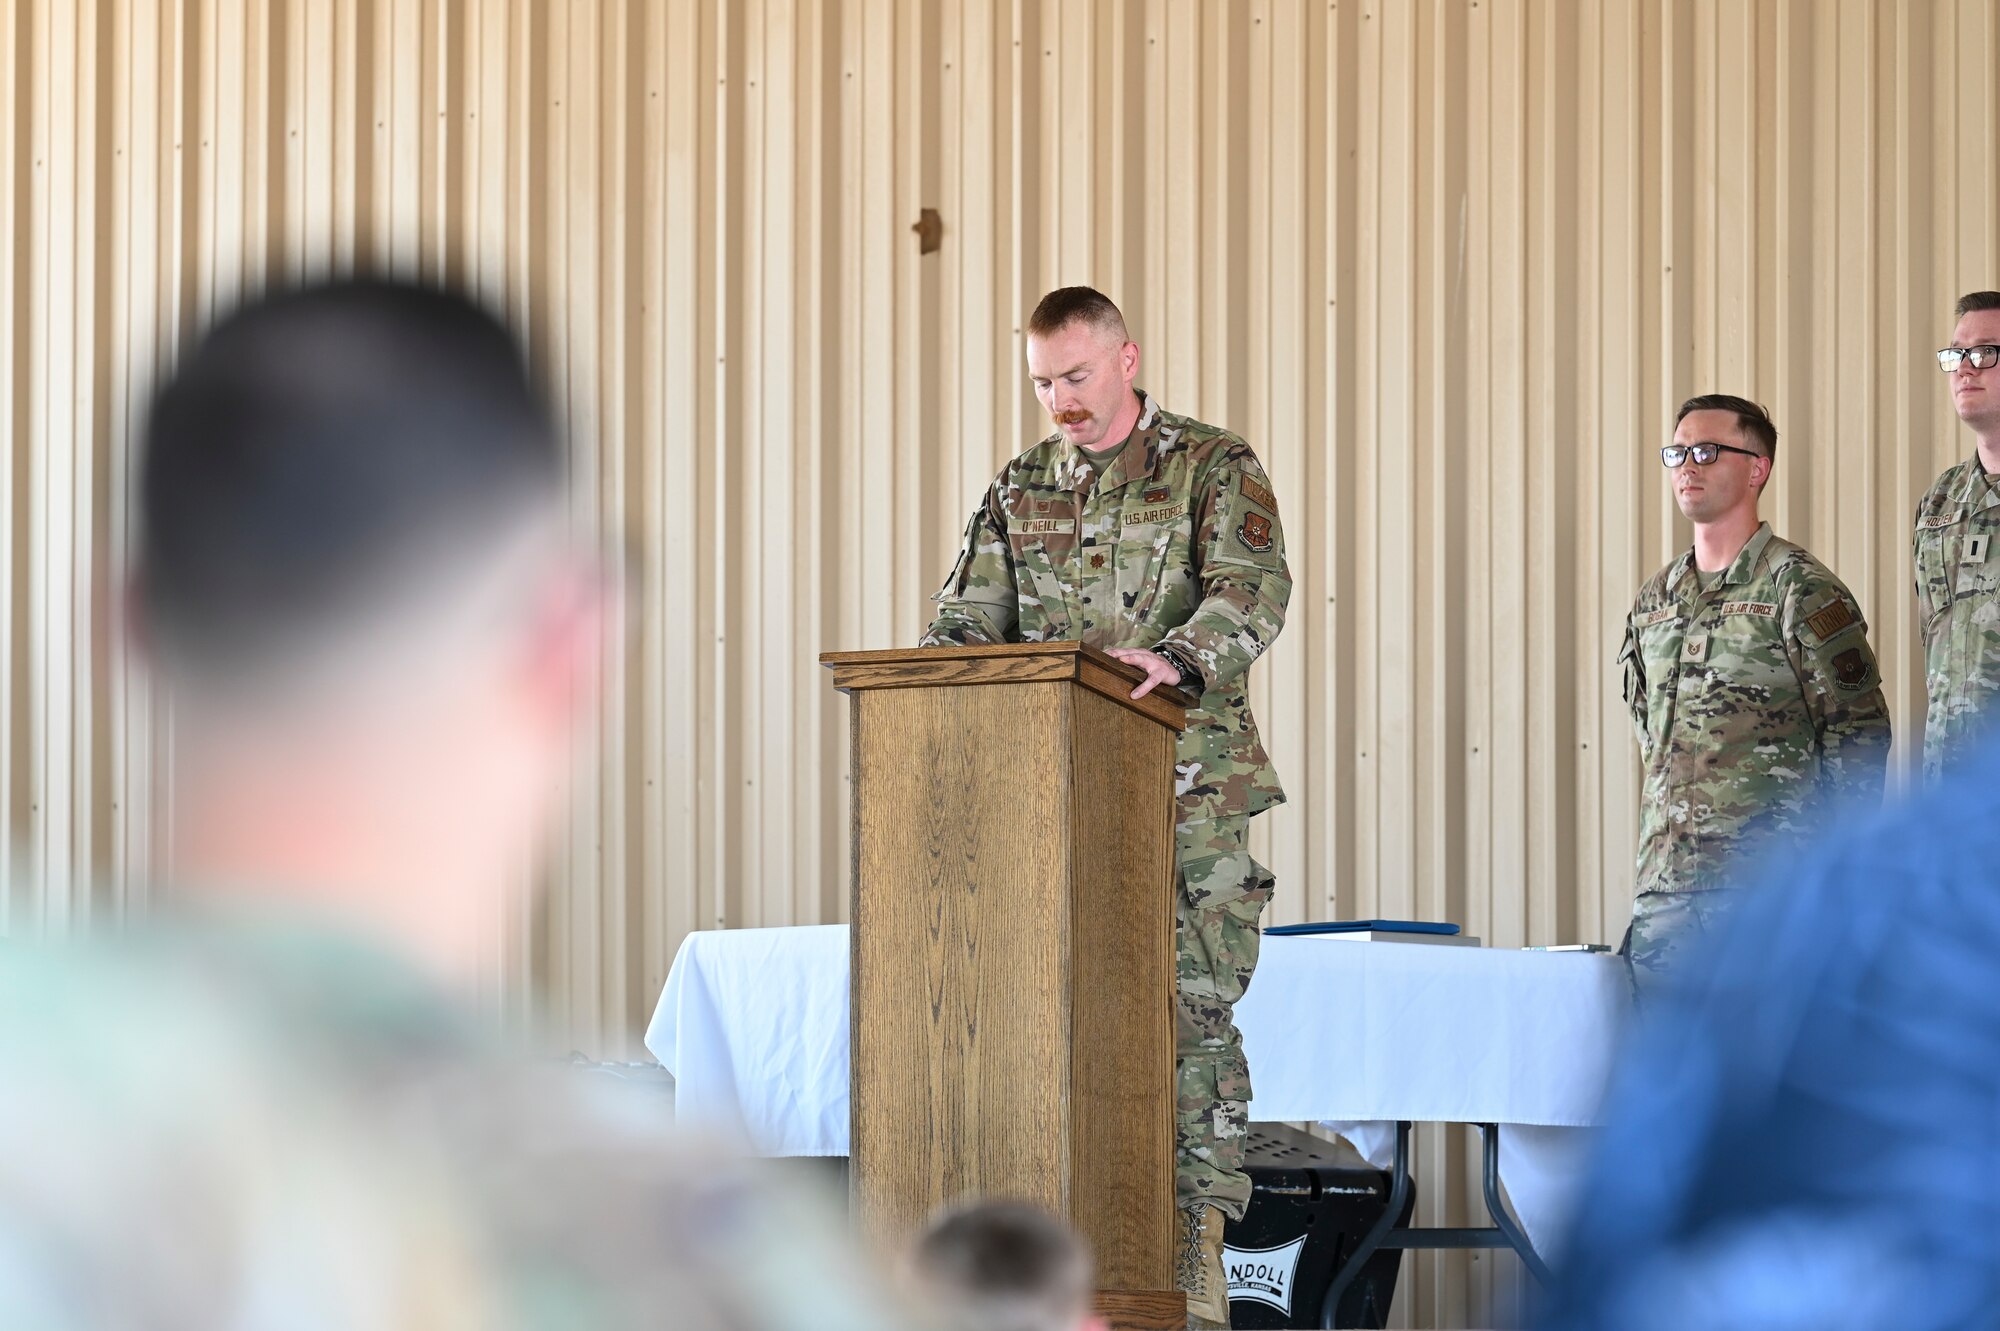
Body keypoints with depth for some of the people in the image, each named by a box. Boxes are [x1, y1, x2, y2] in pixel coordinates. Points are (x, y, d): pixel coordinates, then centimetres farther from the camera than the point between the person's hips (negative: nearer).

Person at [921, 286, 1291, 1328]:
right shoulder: (1020, 490, 16)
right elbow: (968, 618, 10)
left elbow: (1252, 589, -13)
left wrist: (1178, 659, -32)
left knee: (1193, 1012, -6)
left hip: (1191, 794, -4)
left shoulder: (1213, 468, 2)